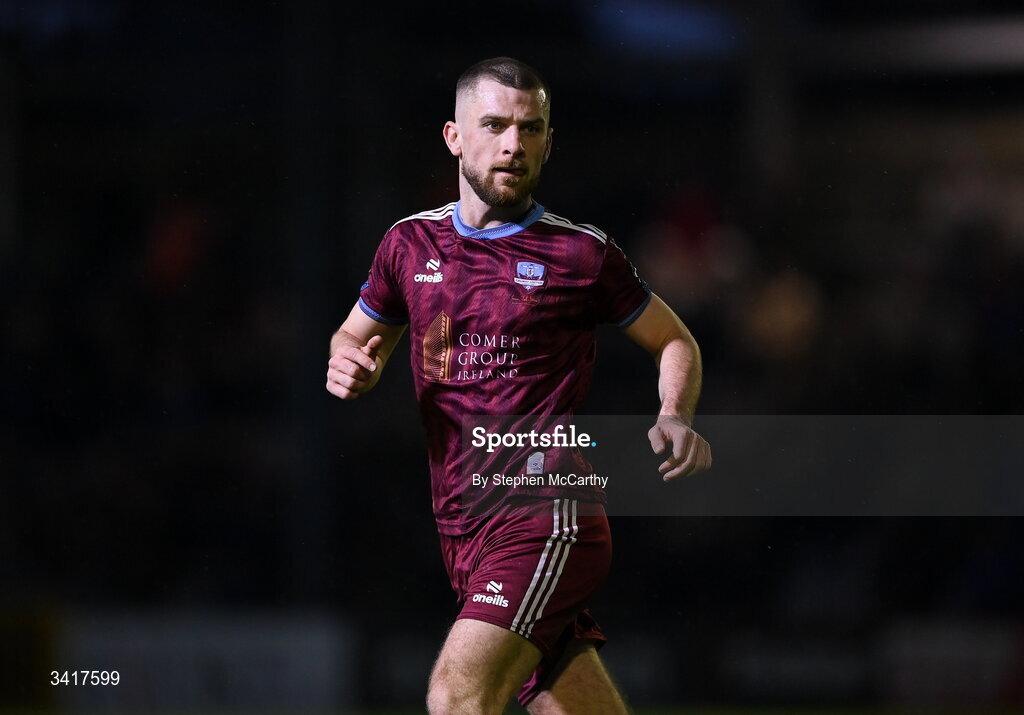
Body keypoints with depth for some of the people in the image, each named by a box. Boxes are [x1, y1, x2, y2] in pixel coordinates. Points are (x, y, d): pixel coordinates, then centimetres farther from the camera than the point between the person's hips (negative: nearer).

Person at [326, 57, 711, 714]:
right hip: (463, 530, 5)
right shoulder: (411, 245, 11)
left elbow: (675, 341, 13)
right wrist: (349, 367, 3)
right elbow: (357, 335, 27)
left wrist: (675, 418, -7)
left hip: (547, 517, -5)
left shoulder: (581, 253, 0)